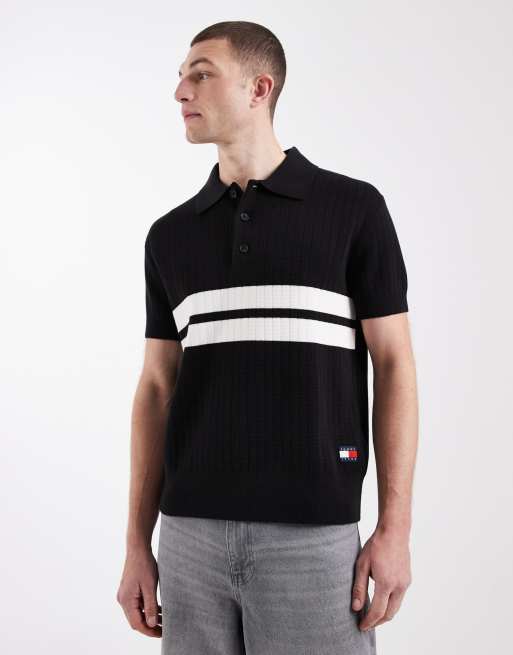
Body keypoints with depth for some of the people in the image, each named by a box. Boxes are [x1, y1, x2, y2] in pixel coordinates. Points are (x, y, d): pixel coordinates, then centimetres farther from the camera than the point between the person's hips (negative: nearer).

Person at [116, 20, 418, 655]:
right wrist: (137, 544, 6)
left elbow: (394, 365, -1)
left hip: (313, 534, -3)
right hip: (192, 533, 4)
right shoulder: (170, 235, 10)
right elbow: (157, 389, 11)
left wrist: (395, 528, -8)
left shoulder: (353, 209, -1)